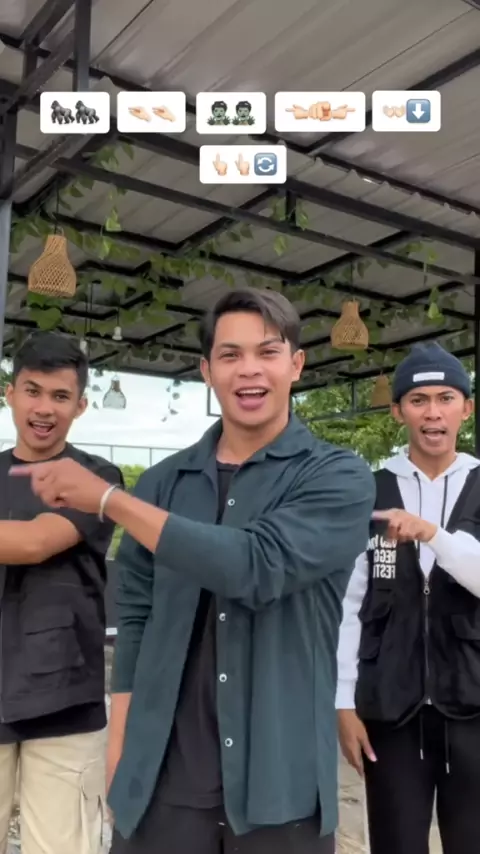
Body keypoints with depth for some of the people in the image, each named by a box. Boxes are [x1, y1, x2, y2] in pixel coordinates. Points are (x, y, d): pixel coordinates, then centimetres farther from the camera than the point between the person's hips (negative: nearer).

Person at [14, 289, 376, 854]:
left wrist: (106, 498, -18)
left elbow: (256, 567, -22)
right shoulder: (163, 483, 4)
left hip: (279, 783, -2)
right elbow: (136, 618, 6)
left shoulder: (338, 477, -7)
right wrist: (120, 763, 1)